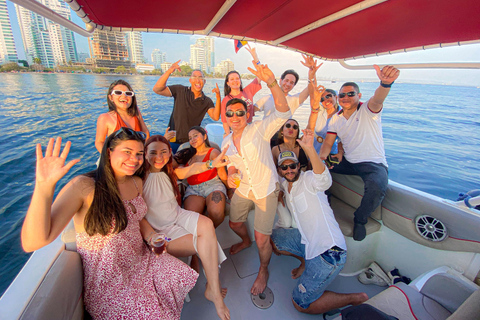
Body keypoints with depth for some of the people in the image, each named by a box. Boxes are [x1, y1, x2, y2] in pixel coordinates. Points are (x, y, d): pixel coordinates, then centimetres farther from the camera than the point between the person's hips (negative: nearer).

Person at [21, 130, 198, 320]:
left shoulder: (137, 183, -1)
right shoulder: (84, 187, -22)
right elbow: (32, 243, -30)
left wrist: (151, 237, -4)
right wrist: (44, 185, -42)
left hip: (140, 260, 6)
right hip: (107, 278, -6)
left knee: (185, 277, 2)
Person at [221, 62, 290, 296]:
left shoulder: (259, 130, -18)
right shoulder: (226, 143, 0)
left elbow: (283, 112, -33)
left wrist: (271, 82, -46)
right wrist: (230, 174, -10)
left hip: (266, 190, -5)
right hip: (243, 189, 6)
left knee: (262, 239, -2)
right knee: (235, 223, 21)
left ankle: (264, 270, 32)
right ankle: (246, 242, 59)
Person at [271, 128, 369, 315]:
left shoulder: (308, 179, -15)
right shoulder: (285, 185, 8)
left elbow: (324, 179, -40)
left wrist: (309, 149, -54)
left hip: (329, 250, -8)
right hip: (307, 240, 8)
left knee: (300, 303, -1)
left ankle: (356, 298, 12)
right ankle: (307, 261, 21)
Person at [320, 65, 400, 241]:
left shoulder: (367, 110, -9)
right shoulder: (336, 119, 6)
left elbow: (377, 100, -33)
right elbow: (328, 143, 1)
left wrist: (385, 84, -58)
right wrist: (322, 157, -22)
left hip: (374, 163, -5)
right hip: (348, 162, 5)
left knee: (377, 187, -35)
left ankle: (360, 219, -3)